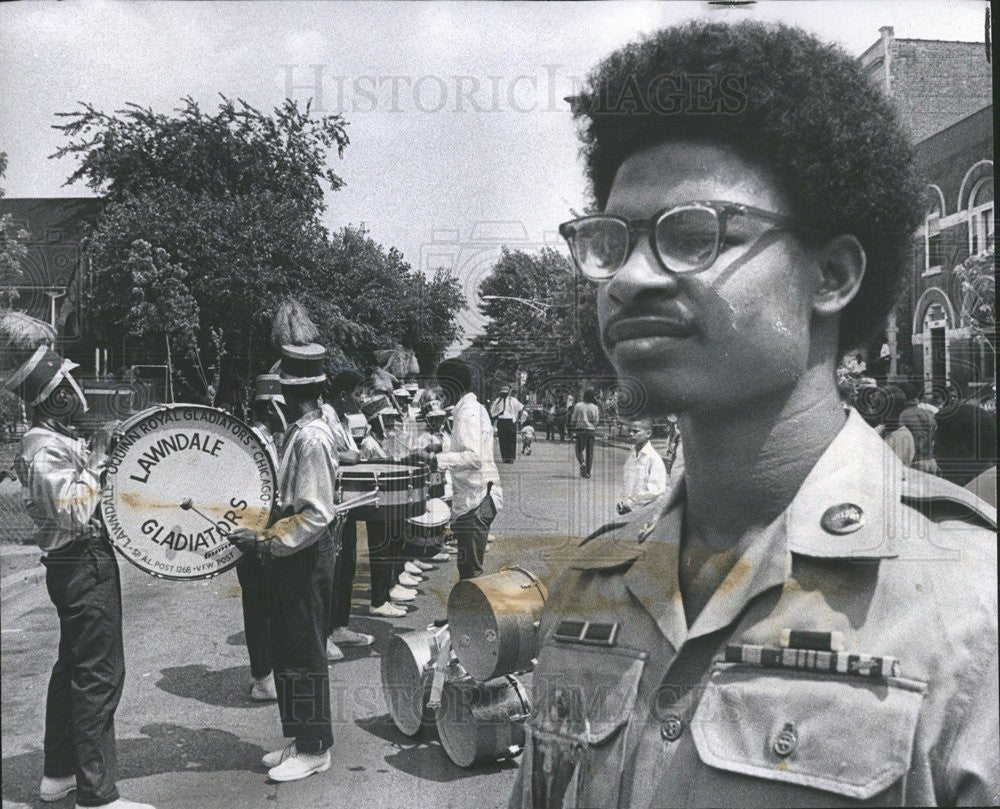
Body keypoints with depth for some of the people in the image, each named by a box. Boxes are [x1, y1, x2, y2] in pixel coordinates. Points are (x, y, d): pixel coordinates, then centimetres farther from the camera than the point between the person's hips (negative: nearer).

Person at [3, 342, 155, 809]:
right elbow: (72, 511, -25)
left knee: (73, 666, 19)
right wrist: (96, 458, -20)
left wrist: (97, 451, 5)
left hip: (74, 565, 11)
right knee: (100, 674, -6)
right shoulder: (46, 449, -19)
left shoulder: (55, 439, 11)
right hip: (85, 565, -11)